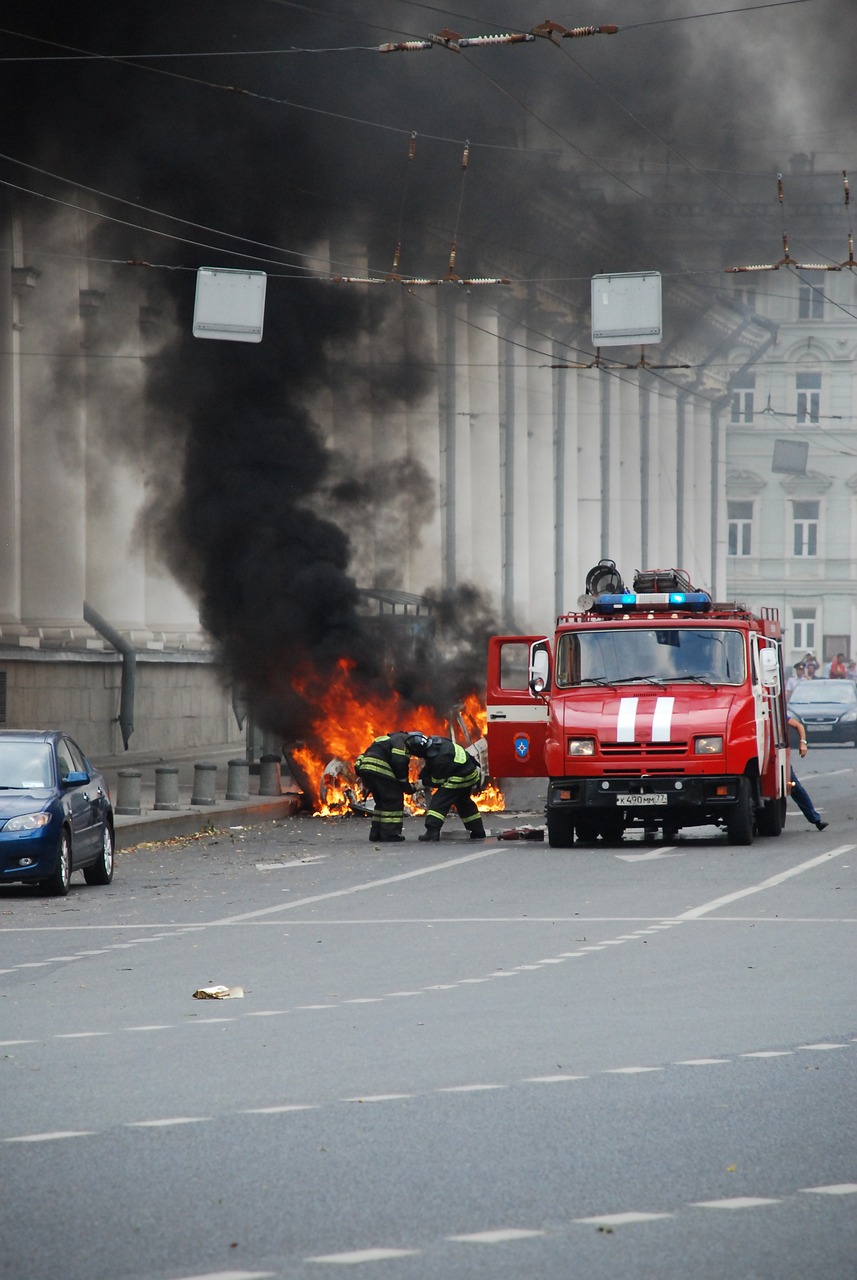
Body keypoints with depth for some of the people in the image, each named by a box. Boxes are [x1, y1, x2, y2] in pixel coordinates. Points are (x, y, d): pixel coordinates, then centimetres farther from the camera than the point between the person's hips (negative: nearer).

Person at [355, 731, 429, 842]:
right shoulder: (402, 741, -6)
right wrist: (408, 787, -5)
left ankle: (376, 834, 20)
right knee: (394, 800, -3)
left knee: (381, 801, 19)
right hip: (379, 769, -10)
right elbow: (399, 765, -14)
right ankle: (390, 834, -4)